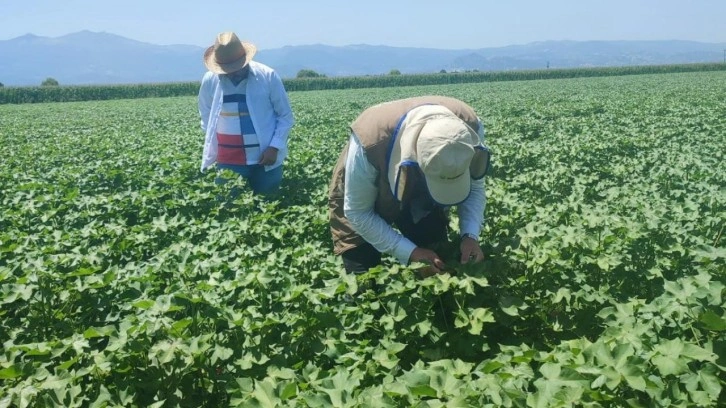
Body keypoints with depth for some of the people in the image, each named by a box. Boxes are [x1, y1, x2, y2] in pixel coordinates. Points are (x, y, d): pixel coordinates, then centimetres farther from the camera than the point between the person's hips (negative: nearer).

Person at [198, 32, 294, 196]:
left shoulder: (268, 76, -8)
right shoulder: (209, 80, -1)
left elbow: (286, 117, -1)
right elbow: (206, 118, 15)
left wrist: (275, 147, -10)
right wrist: (212, 147, 7)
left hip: (266, 159, -1)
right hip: (228, 162, 1)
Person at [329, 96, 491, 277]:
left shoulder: (470, 126, -30)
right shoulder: (371, 142, -42)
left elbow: (475, 189, -12)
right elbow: (357, 212, -27)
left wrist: (470, 235, -29)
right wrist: (410, 252, -32)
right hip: (362, 197, -3)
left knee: (437, 273, 1)